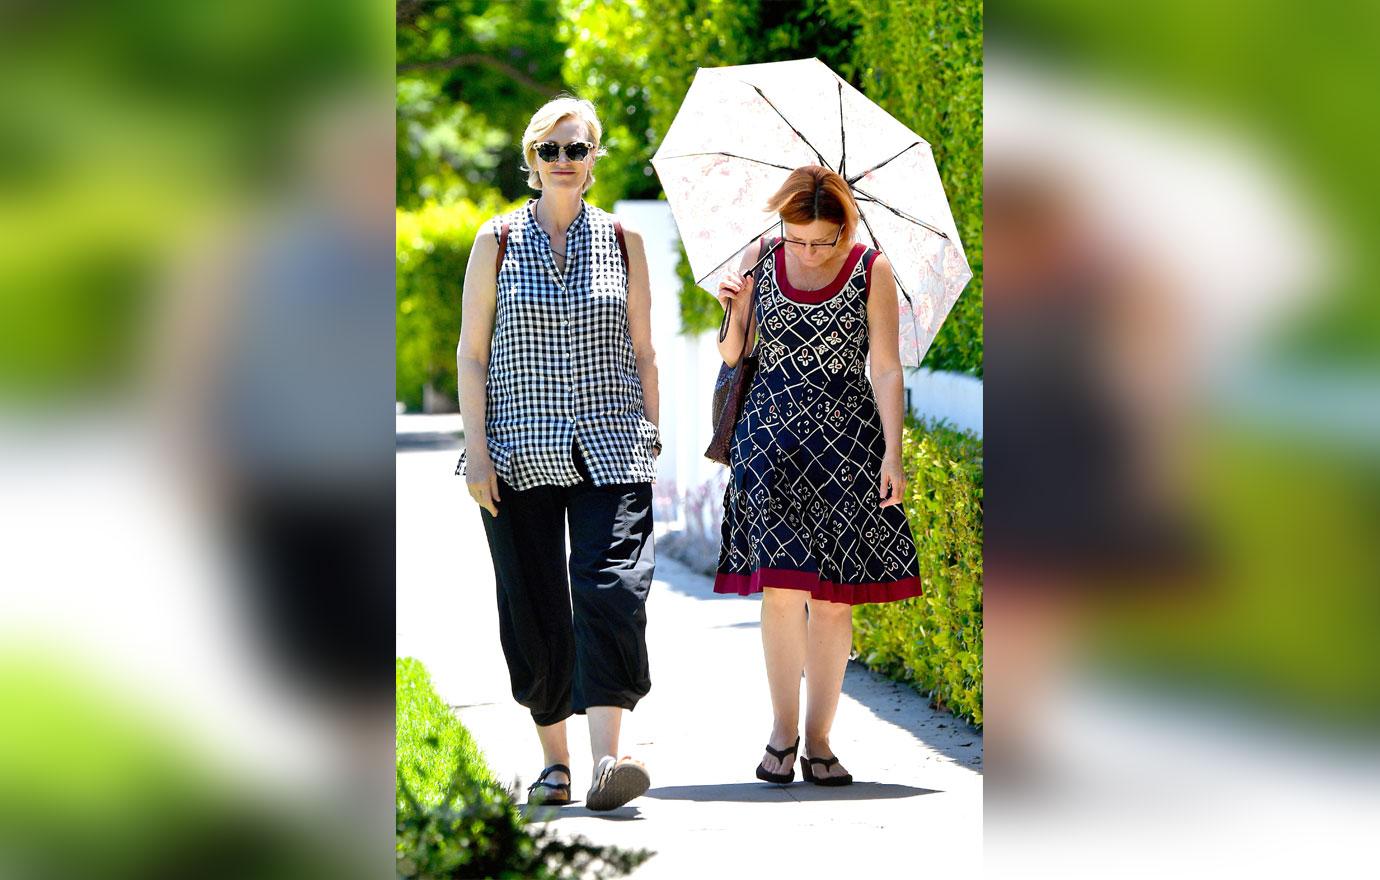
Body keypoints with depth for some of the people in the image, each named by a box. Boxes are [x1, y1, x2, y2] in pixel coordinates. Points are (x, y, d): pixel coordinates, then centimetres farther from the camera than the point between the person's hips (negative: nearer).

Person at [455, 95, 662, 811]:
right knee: (534, 608, 2)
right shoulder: (499, 240, 5)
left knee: (611, 590, -17)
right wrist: (476, 445, -5)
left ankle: (605, 762, -26)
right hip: (520, 450, 0)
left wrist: (651, 441, 8)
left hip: (609, 448, 0)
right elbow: (471, 350, 4)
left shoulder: (622, 241, 9)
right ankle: (554, 757, 15)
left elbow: (643, 352, 12)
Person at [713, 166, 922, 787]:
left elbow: (886, 369, 0)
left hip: (846, 444, -1)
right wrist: (733, 310, -10)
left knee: (833, 595, -2)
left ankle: (818, 739, 6)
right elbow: (733, 356, 11)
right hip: (770, 436, 1)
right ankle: (782, 729, 3)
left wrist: (892, 456, -6)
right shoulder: (760, 260, 5)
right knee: (782, 585, -8)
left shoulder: (871, 271, -1)